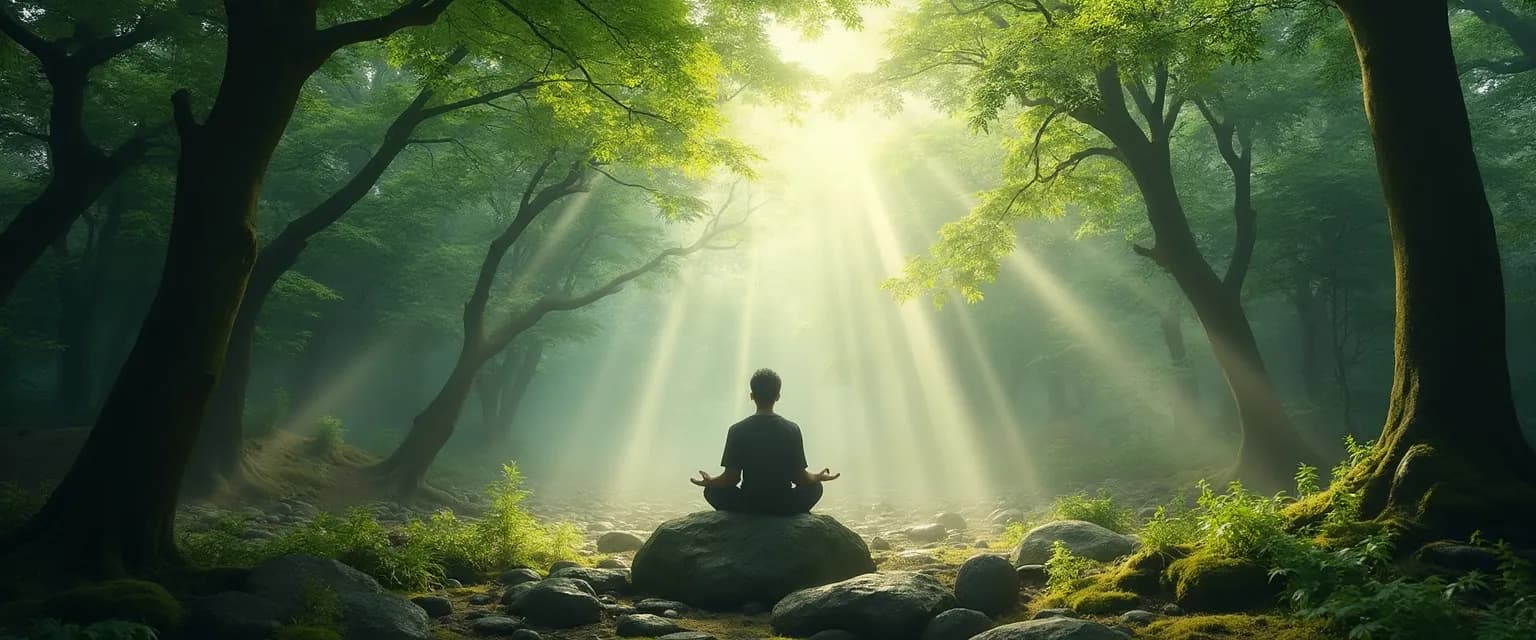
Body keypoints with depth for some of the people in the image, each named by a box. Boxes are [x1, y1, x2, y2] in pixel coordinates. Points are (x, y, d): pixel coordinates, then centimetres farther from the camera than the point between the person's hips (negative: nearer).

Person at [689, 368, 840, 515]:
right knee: (815, 487, 29)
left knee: (712, 490, 27)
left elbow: (732, 478, -7)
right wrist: (818, 477, 18)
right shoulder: (792, 430, -9)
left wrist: (709, 481, 14)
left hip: (748, 505, 0)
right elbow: (800, 478, -4)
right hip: (784, 506, 1)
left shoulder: (737, 430, -10)